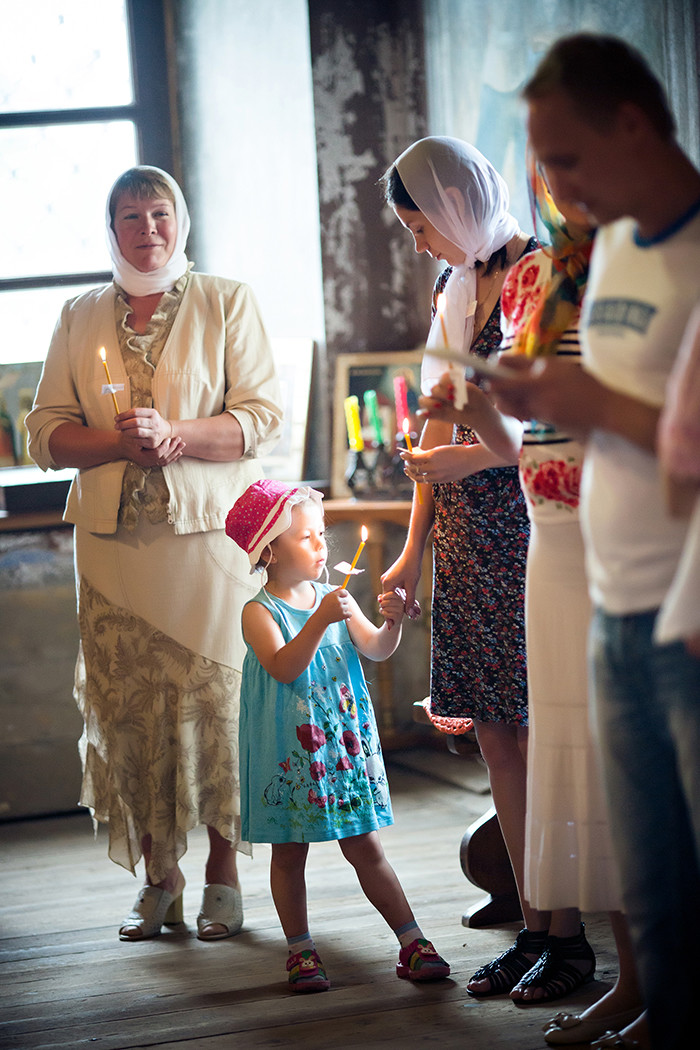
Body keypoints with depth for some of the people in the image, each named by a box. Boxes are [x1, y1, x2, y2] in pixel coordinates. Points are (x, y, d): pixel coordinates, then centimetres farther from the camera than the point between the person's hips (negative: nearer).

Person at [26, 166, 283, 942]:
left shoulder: (226, 304, 7)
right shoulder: (79, 319, 15)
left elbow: (261, 419, -1)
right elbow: (47, 434, 10)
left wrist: (174, 433, -16)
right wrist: (122, 442, -9)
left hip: (209, 532, -2)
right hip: (112, 542, 2)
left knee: (214, 699, -4)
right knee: (124, 705, -1)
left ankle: (223, 876, 7)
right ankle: (157, 879, 10)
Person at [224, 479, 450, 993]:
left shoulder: (335, 599, 4)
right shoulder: (260, 612, -9)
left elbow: (374, 649, -2)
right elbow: (283, 667, -24)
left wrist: (391, 624, -22)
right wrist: (320, 621, -32)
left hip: (344, 740, 3)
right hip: (289, 750, -3)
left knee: (365, 846, 5)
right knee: (289, 852, 6)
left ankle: (412, 941, 7)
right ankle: (301, 950, 17)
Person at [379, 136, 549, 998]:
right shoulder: (455, 287, 14)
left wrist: (470, 458, -11)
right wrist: (413, 550, 16)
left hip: (528, 522, -7)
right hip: (465, 532, 8)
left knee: (539, 733, -5)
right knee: (496, 735, 7)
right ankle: (535, 928, 14)